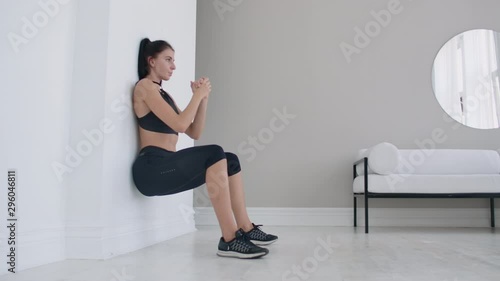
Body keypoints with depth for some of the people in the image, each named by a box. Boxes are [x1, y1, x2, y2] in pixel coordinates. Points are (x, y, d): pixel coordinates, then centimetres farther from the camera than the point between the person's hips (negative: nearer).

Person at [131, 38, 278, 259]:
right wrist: (198, 95, -5)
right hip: (152, 168, -9)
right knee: (214, 154, -26)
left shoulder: (162, 93, 23)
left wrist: (203, 98, 7)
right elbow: (179, 125, -18)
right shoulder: (145, 86, -5)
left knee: (230, 161, 3)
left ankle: (246, 229, 1)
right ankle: (229, 239, -28)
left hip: (165, 167, 9)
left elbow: (194, 133, 17)